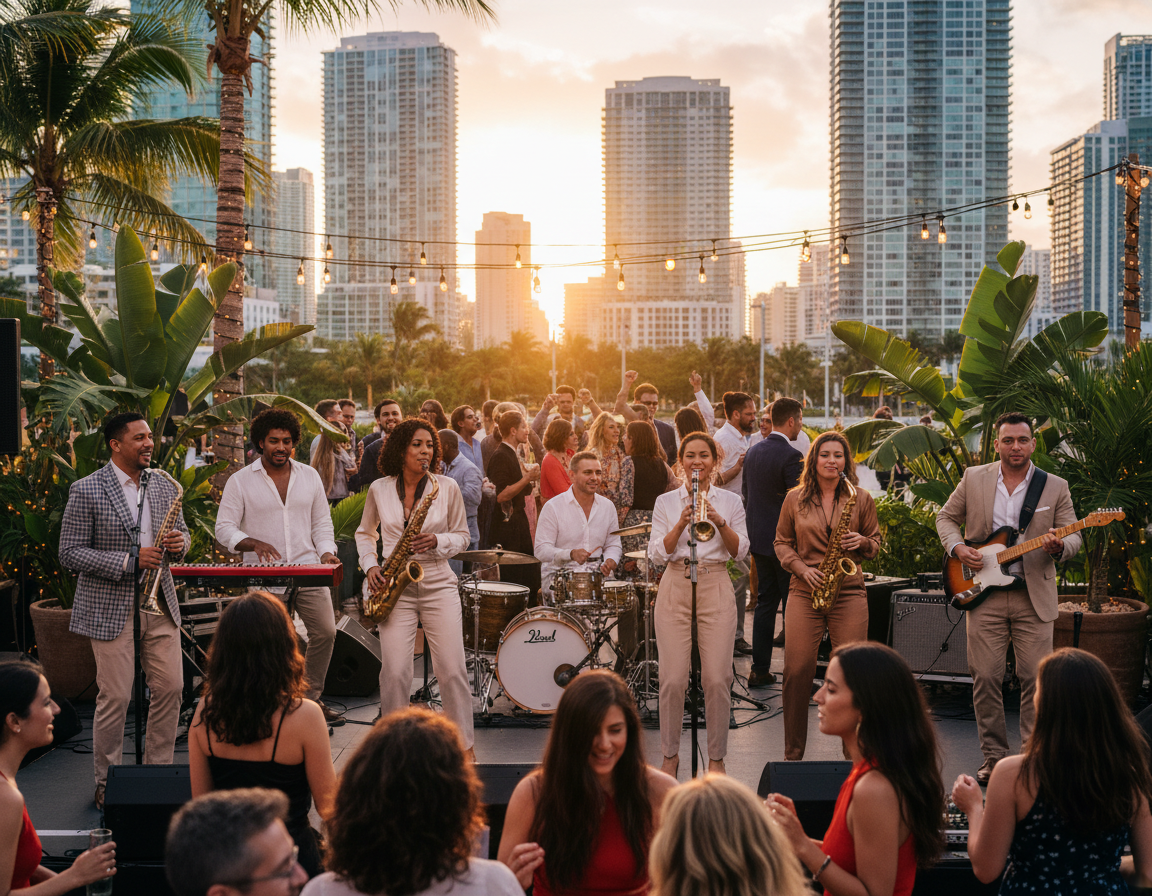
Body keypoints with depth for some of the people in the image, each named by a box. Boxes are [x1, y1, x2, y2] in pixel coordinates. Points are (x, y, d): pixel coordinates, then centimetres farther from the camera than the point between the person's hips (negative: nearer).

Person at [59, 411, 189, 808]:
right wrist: (128, 561, -20)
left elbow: (180, 531, 20)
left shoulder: (163, 485, 9)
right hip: (109, 608, -5)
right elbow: (70, 553, -11)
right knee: (115, 697, -1)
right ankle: (107, 783, 14)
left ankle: (158, 770, 20)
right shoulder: (86, 491, -8)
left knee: (170, 687, 4)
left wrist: (178, 542, -6)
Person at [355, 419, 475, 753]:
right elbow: (364, 534, 18)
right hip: (395, 587, 0)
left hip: (438, 585, 0)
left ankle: (463, 744, 10)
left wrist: (437, 541, -12)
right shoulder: (379, 489, 4)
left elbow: (462, 535, 8)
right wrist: (370, 566, 1)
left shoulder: (447, 487, 1)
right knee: (394, 672, -7)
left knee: (452, 670, -5)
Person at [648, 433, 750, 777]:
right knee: (673, 678, -4)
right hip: (675, 587, 0)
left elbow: (740, 552, 3)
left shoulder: (730, 502, 9)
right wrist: (682, 523, -13)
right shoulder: (666, 502, 8)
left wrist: (720, 522, -12)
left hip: (716, 587, 0)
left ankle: (716, 756, 9)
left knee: (717, 678, -5)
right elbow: (657, 554, 1)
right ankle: (670, 753, 12)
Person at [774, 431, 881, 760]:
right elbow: (782, 542, 12)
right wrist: (802, 568, -3)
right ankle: (793, 753, 10)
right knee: (797, 670, -4)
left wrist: (862, 542, -9)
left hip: (849, 593, 0)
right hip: (804, 592, 0)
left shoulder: (861, 499, 6)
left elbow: (875, 545, 13)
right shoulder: (795, 499, 7)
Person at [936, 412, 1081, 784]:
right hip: (984, 594, 1)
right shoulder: (973, 478, 6)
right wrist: (957, 547, -5)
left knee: (1036, 679, -2)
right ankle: (994, 758, 13)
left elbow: (1074, 537, 4)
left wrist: (1059, 547, -19)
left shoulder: (1056, 487, 5)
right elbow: (946, 517, 14)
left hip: (1034, 596, 0)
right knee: (985, 678, 1)